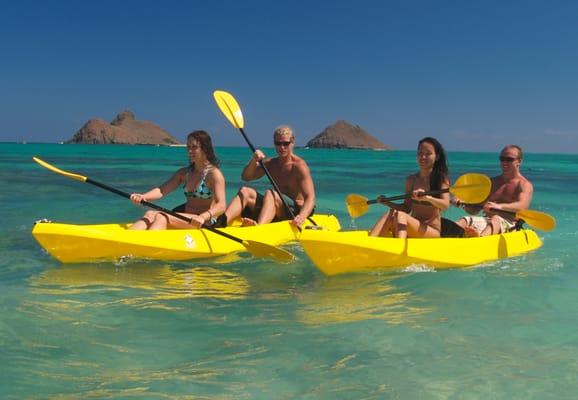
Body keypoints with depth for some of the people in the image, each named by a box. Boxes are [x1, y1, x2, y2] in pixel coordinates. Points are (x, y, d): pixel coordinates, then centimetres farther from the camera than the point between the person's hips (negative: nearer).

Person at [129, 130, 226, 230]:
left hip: (206, 222, -6)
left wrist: (203, 217, -38)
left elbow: (221, 206, -18)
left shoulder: (214, 174, -6)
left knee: (161, 217, -29)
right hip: (185, 217, 7)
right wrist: (143, 196, -16)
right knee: (150, 214, -19)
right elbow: (162, 190, 4)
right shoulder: (184, 173, 16)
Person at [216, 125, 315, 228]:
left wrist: (302, 216, -38)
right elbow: (246, 177, 7)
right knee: (245, 191, -11)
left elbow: (310, 198, -18)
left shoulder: (299, 165, -7)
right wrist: (254, 161, -13)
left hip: (295, 211, -6)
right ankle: (222, 221, -37)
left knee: (270, 193, -32)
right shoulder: (270, 163, 13)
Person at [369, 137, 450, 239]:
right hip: (413, 228, 4)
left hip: (433, 232, -4)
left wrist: (427, 197, -39)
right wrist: (388, 203, -3)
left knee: (400, 216, -30)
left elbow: (446, 205, -20)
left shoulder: (441, 179, -3)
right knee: (390, 214, -24)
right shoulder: (411, 180, 10)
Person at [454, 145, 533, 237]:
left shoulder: (525, 185, 6)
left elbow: (523, 206, -17)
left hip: (509, 224, -5)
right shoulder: (492, 182, 23)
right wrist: (462, 203, -3)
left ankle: (479, 237, -71)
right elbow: (474, 209, 21)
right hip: (487, 220, 5)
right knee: (465, 220, -24)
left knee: (495, 219, -38)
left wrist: (500, 206, -36)